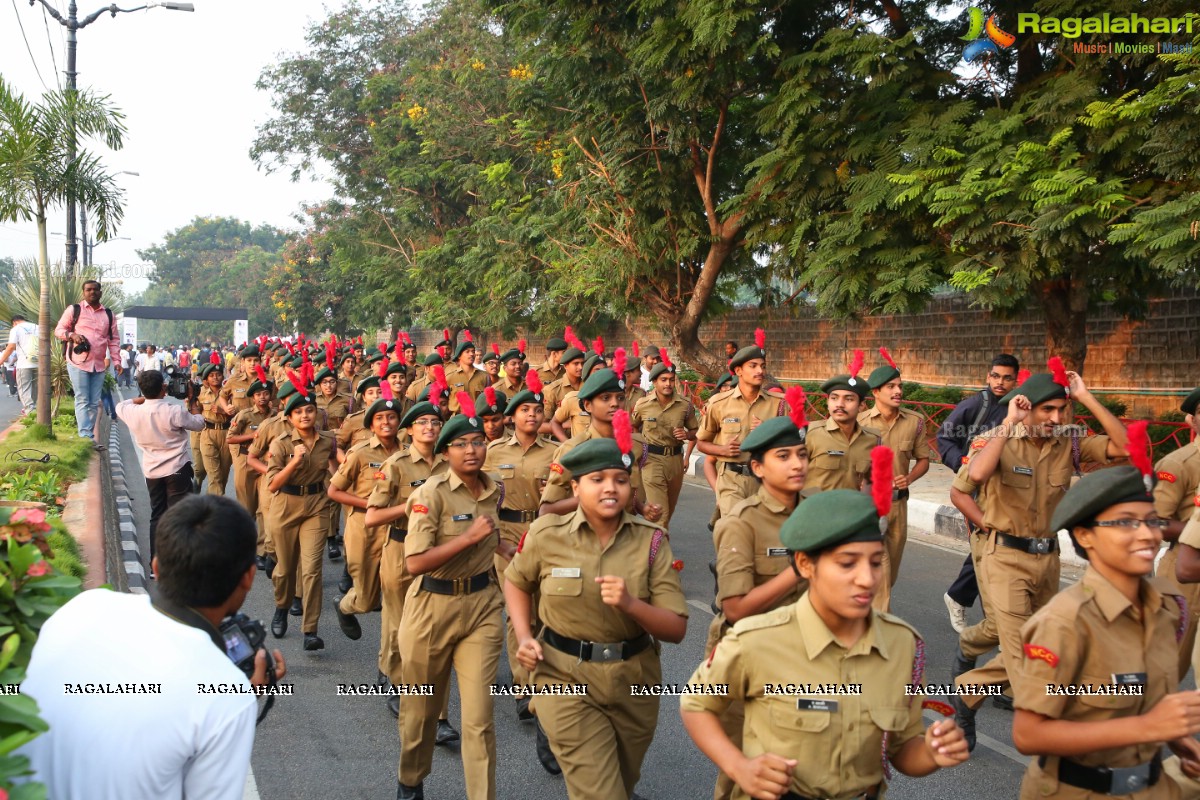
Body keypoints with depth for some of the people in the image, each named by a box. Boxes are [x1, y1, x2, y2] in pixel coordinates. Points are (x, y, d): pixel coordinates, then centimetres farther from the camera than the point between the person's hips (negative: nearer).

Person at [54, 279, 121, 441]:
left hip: (99, 365, 4)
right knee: (82, 401, -8)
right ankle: (86, 438, -14)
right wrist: (72, 334, -16)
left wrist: (116, 361, 5)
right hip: (78, 362, -4)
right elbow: (58, 330, 5)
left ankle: (88, 436, 14)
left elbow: (114, 340, 15)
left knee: (94, 403, 7)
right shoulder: (74, 309, 3)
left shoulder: (109, 315, 13)